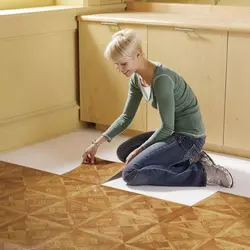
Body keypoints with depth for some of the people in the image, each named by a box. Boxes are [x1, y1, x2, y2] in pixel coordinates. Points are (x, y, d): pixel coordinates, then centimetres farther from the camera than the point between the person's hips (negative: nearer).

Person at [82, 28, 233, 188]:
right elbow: (127, 116, 11)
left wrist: (139, 150, -11)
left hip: (189, 138, -10)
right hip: (173, 133, 10)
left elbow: (167, 127, -21)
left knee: (131, 173, -18)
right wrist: (97, 143, 5)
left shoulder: (161, 79, -25)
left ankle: (201, 172, -12)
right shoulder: (136, 78, 2)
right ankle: (189, 159, 9)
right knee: (123, 152, 17)